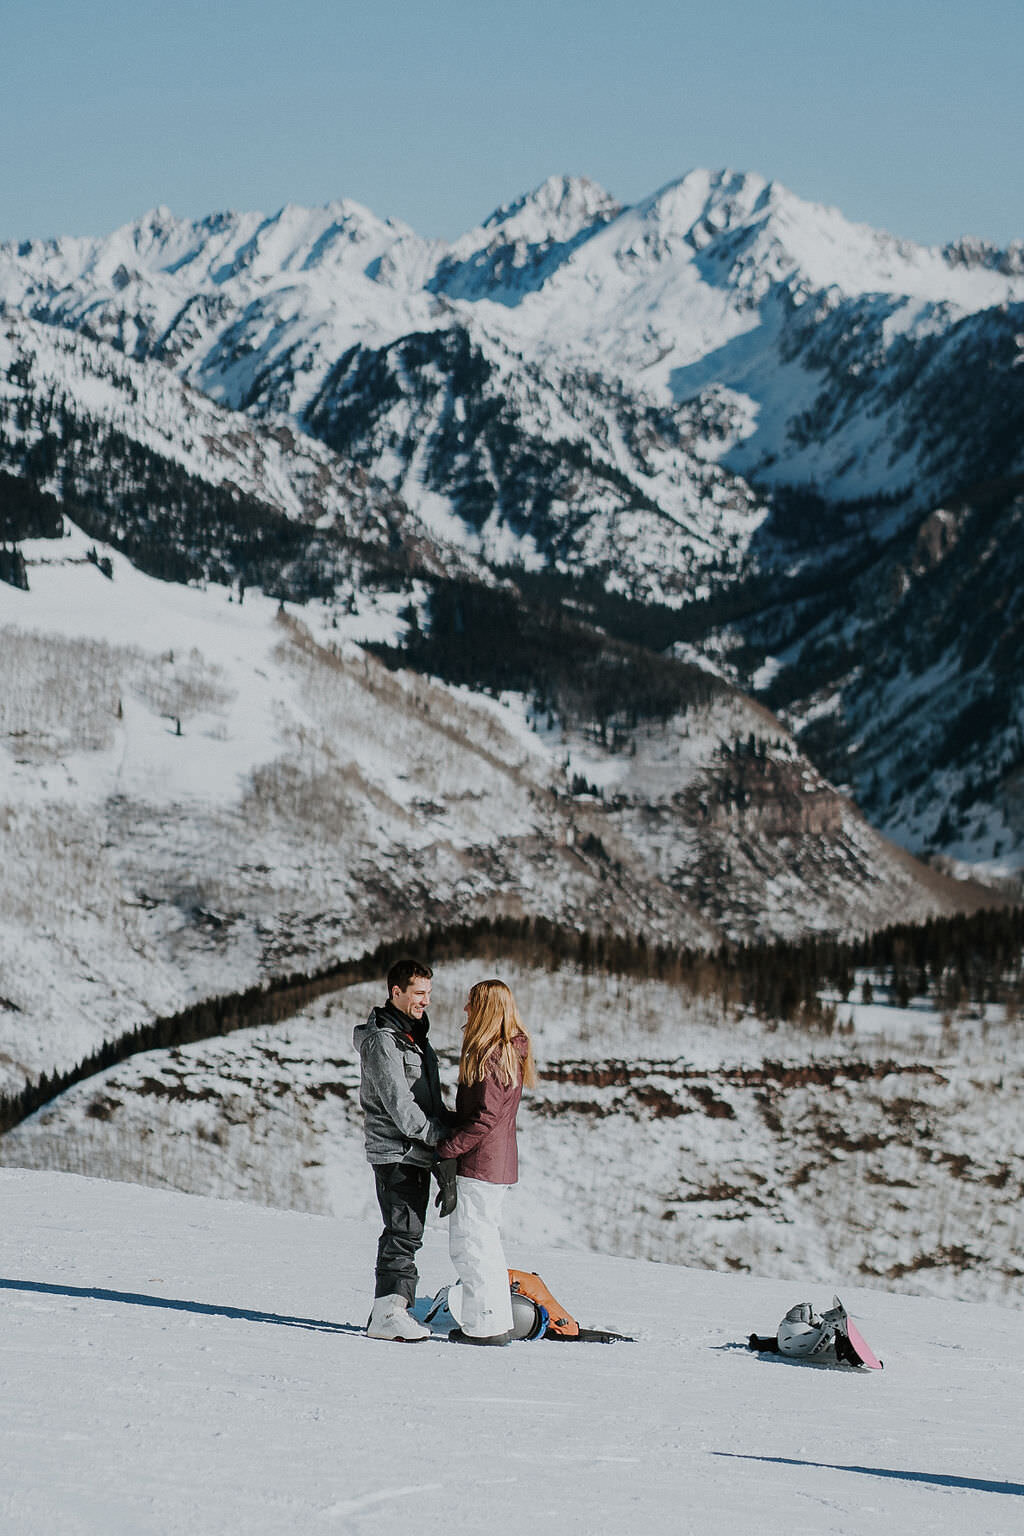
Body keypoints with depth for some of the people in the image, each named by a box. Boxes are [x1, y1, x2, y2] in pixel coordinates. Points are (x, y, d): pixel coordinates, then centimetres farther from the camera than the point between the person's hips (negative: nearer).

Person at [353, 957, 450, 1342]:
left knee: (408, 1232, 10)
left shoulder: (415, 1035, 18)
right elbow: (398, 1103, -19)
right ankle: (386, 1314, -12)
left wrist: (452, 1126, 9)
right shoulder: (381, 1040, -13)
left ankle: (395, 1307, 13)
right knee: (403, 1231, -12)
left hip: (418, 1152, 9)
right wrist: (440, 1136, -19)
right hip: (396, 1152, -9)